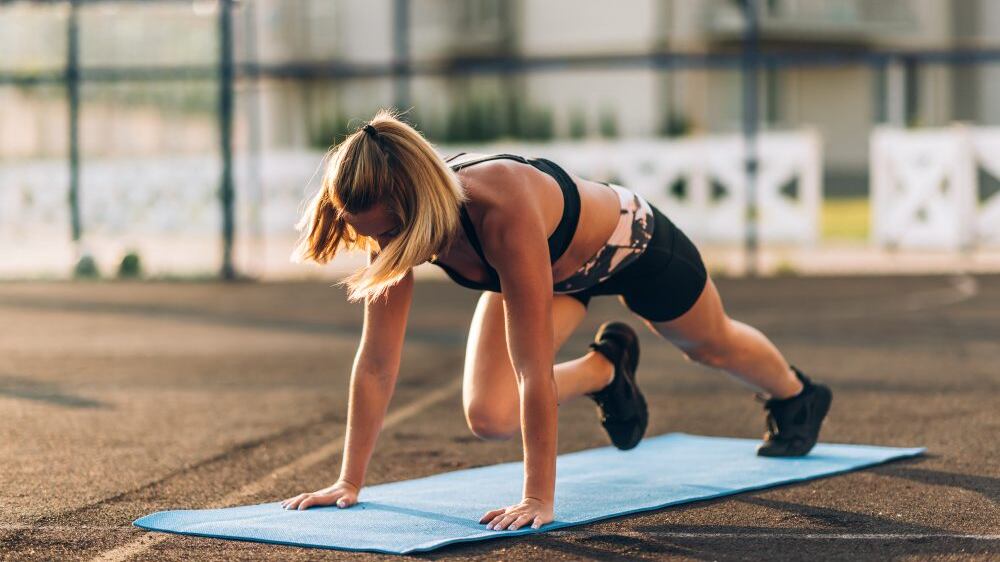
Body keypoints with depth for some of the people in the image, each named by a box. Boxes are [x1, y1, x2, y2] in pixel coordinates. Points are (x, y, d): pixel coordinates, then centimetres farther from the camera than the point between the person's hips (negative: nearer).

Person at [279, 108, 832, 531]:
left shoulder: (502, 212, -49)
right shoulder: (393, 224, -31)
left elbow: (534, 369, -47)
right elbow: (377, 363, -23)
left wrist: (538, 498, -45)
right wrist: (349, 481, -22)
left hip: (631, 243, -4)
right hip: (559, 268, 4)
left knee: (713, 346, 24)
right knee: (488, 416, -11)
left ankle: (797, 397, 61)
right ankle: (605, 370, 21)